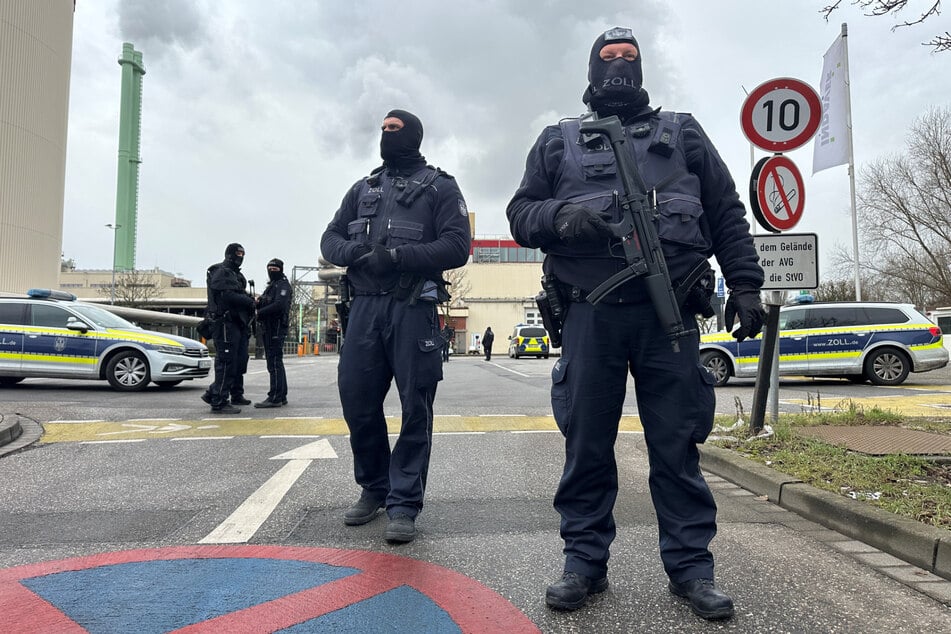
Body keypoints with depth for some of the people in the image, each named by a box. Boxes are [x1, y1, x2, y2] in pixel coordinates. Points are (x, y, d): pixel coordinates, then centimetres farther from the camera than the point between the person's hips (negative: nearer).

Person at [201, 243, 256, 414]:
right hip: (226, 322, -10)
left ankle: (236, 395, 22)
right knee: (226, 361, -11)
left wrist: (250, 299, 1)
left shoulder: (236, 274, 25)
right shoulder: (220, 272, -7)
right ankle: (219, 401, -8)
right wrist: (249, 301, -13)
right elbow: (228, 295, -20)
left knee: (240, 361, 13)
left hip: (238, 323, 10)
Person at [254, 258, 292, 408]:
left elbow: (279, 305, -21)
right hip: (269, 328, 10)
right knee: (276, 363, 12)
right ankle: (281, 396, 18)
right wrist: (257, 303, -2)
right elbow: (266, 305, 20)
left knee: (274, 363, -12)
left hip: (276, 328, -10)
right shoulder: (271, 286, 25)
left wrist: (259, 312, -18)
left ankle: (275, 398, -13)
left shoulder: (283, 285, -5)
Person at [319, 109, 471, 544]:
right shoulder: (363, 188, 21)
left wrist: (398, 256, -17)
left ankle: (404, 504, 7)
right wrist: (353, 253, -7)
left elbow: (457, 246, -6)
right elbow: (330, 238, 17)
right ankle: (374, 488, 24)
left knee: (415, 407, -3)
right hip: (365, 306, 5)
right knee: (356, 399, 4)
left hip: (414, 309, -4)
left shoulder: (440, 187, 6)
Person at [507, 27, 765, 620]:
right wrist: (561, 216, -11)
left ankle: (691, 565, 17)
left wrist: (745, 284, 5)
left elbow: (727, 214, 15)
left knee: (677, 443, 4)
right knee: (587, 443, 4)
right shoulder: (559, 141, 17)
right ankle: (585, 562, 17)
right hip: (590, 314, 0)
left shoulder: (682, 132, 19)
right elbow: (521, 212, 11)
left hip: (669, 312, 1)